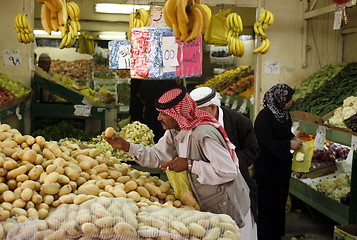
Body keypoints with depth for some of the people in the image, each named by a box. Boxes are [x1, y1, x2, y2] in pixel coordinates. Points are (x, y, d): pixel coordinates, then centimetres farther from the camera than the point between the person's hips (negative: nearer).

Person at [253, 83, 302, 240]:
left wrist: (294, 139, 1)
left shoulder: (283, 113, 5)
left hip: (283, 167, 9)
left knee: (280, 202, 19)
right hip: (268, 170, -9)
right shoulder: (264, 117, -21)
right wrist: (289, 144, -22)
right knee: (269, 204, 1)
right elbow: (266, 144, -25)